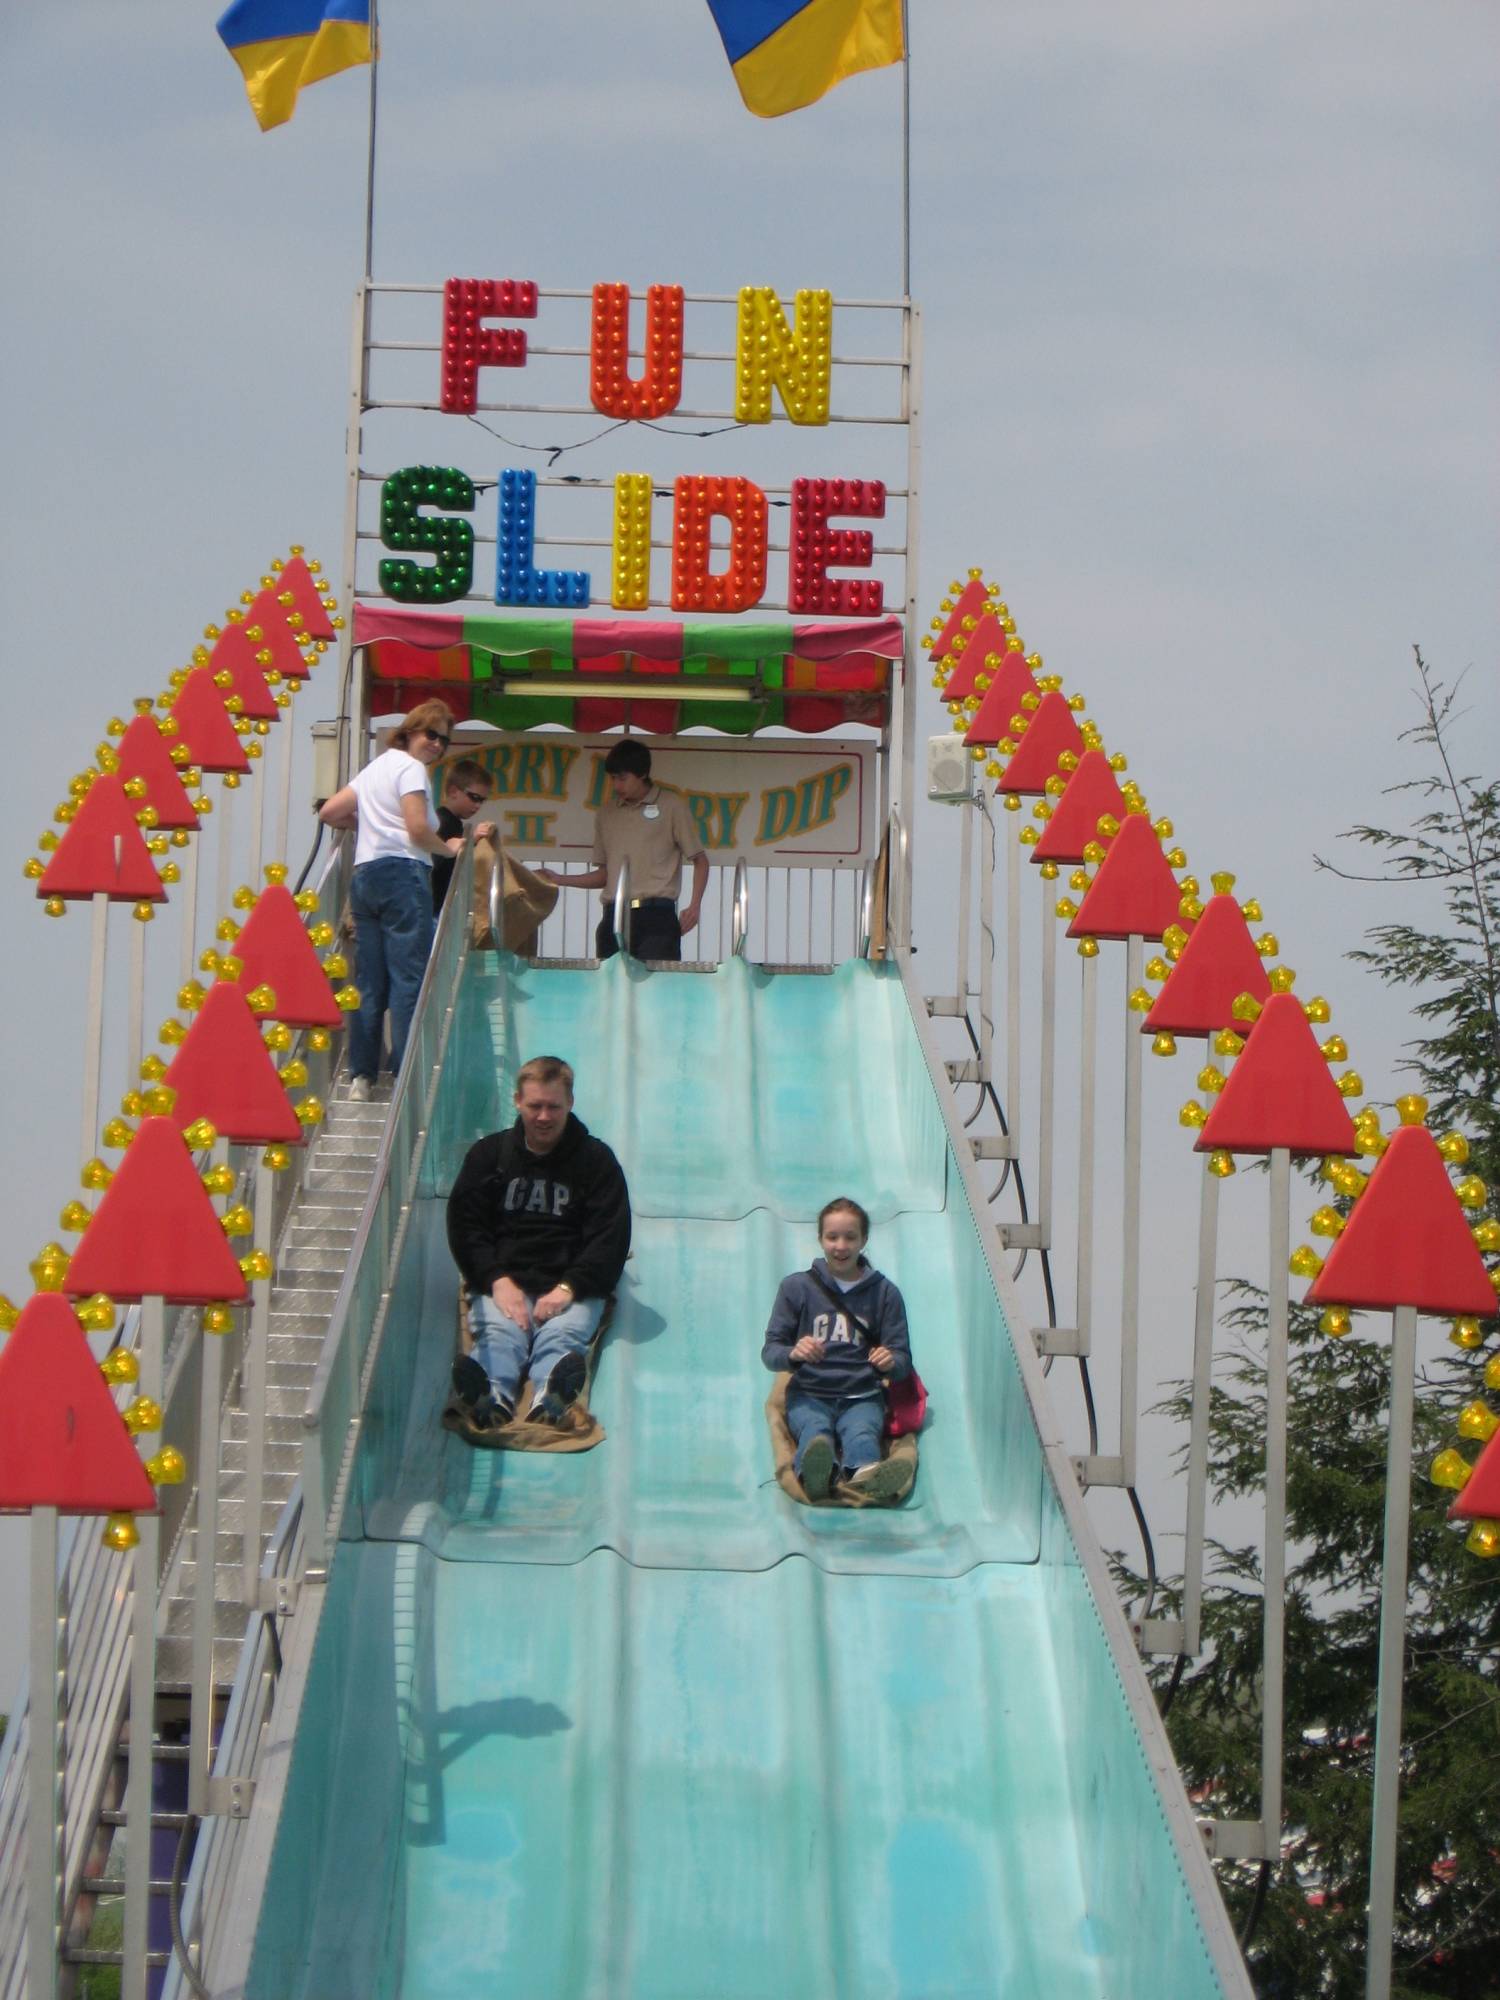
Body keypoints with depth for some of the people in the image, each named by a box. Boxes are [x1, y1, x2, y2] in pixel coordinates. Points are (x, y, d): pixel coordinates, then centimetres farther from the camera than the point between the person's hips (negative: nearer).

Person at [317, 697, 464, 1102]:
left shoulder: (375, 766, 23)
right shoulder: (411, 768, -3)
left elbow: (329, 813, 23)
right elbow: (418, 829, -13)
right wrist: (449, 848, 3)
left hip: (364, 873, 8)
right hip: (403, 873, -8)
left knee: (369, 981, 8)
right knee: (409, 976, -8)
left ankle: (361, 1076, 6)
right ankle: (406, 1076, -12)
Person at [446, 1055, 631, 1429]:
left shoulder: (596, 1160, 11)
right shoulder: (489, 1154, 16)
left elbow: (611, 1237, 4)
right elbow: (464, 1225, 8)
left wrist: (568, 1288, -12)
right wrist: (498, 1281, -10)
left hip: (573, 1288, -1)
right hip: (502, 1282, 1)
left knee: (562, 1334, -34)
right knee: (500, 1332, -33)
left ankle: (549, 1400, -67)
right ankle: (493, 1397, -66)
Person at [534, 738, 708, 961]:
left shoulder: (671, 807, 4)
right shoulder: (606, 813, 16)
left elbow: (700, 860, 7)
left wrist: (694, 905, -7)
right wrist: (560, 880, 10)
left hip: (656, 917, -4)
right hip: (614, 918, 4)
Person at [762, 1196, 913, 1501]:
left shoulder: (884, 1293, 14)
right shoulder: (797, 1287, 11)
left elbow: (902, 1358, 10)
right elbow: (770, 1351, 5)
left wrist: (890, 1362, -16)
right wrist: (793, 1353, -19)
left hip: (862, 1398, 1)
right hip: (809, 1395, -1)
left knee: (861, 1433, -35)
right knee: (815, 1430, -37)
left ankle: (866, 1474, -72)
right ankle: (815, 1475, -73)